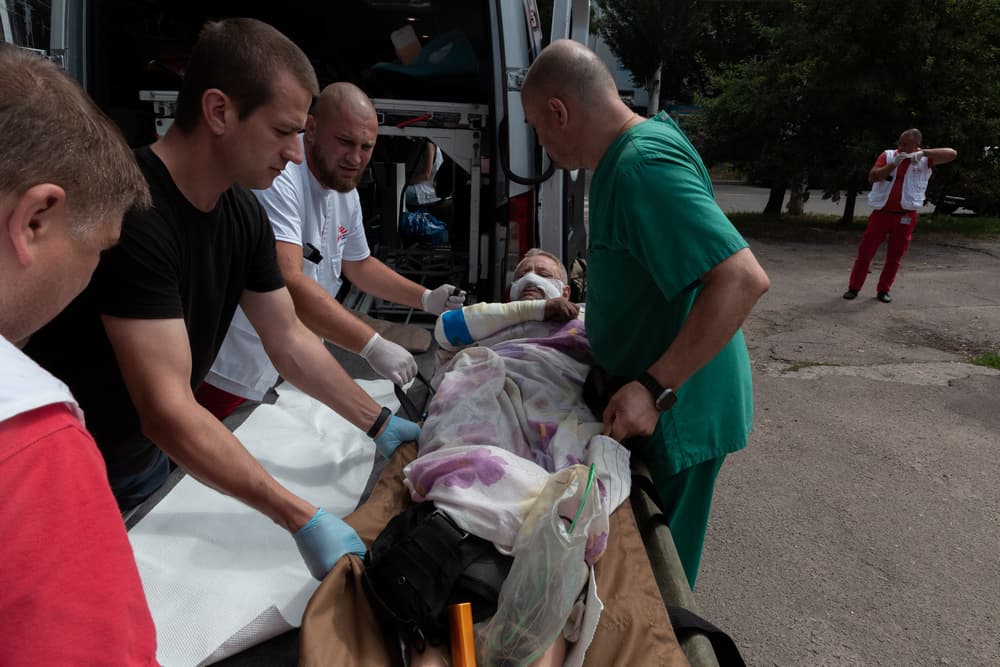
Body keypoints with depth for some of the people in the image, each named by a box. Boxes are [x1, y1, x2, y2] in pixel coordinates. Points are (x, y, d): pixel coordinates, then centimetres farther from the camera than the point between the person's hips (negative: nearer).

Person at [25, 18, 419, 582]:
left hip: (151, 459, 7)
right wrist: (303, 519, -36)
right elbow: (168, 412, -35)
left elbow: (290, 339, 2)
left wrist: (379, 423, 0)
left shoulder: (245, 213, -6)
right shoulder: (132, 213, -31)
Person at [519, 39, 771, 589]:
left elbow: (743, 279, -34)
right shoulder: (633, 148, 6)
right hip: (650, 402, 10)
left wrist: (654, 389, -33)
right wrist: (590, 303, 13)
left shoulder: (642, 166, -26)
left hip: (678, 413, -10)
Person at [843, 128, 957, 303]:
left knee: (894, 258, 7)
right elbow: (872, 177, -9)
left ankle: (883, 290, 19)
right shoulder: (888, 155, 1)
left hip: (905, 216, 0)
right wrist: (894, 164, -21)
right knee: (865, 252, 0)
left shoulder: (925, 160, 1)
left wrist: (923, 153, -19)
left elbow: (952, 154, -10)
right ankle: (853, 288, 9)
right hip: (881, 213, 0)